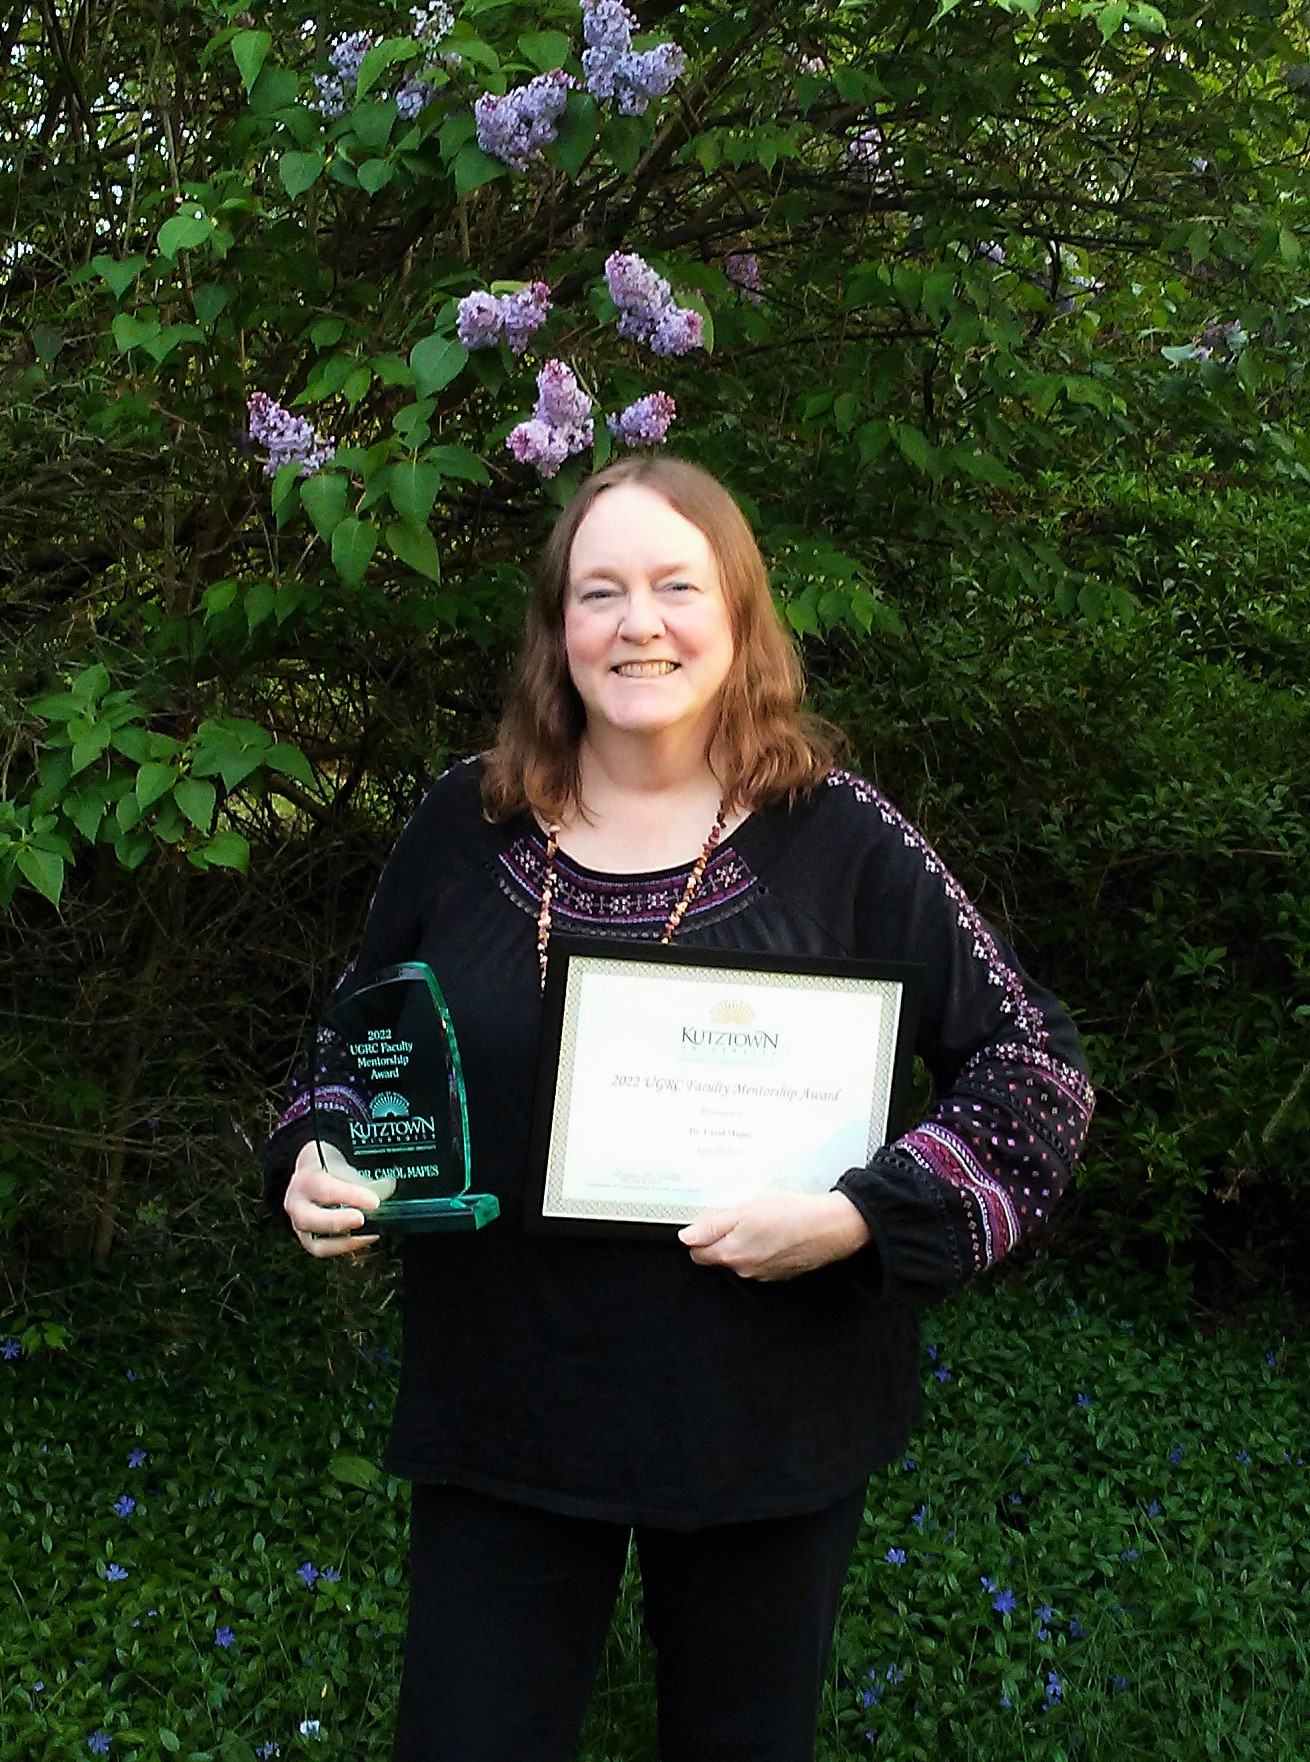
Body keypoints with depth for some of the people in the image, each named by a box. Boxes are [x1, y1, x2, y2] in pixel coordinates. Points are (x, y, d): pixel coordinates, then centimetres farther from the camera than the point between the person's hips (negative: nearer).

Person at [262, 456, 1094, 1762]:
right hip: (503, 1415, 1)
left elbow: (1037, 1069, -7)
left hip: (768, 1422, -1)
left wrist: (860, 1218, -19)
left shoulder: (837, 841, -9)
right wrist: (312, 1165, -7)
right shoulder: (465, 825, -2)